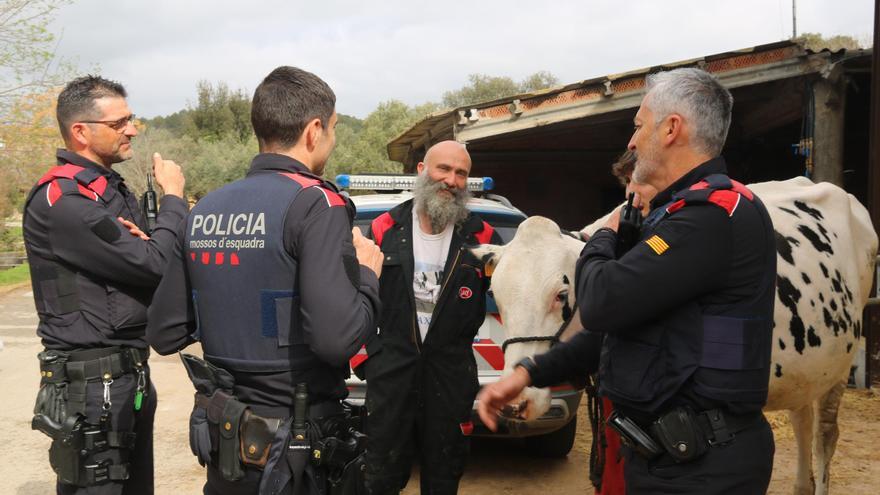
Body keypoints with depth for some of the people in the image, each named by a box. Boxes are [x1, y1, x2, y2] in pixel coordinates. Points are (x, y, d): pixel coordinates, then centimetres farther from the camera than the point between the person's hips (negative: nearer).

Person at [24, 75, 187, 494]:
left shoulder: (114, 190, 13)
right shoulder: (60, 199, -17)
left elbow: (157, 264, 13)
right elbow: (154, 265, -23)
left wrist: (146, 243, -11)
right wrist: (173, 196, -7)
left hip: (132, 371, 9)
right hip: (90, 381, -9)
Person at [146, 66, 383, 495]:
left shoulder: (204, 210, 3)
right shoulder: (315, 204, -17)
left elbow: (163, 335, 6)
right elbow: (337, 338, -27)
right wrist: (367, 276, -9)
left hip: (222, 444, 6)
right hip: (295, 450, -6)